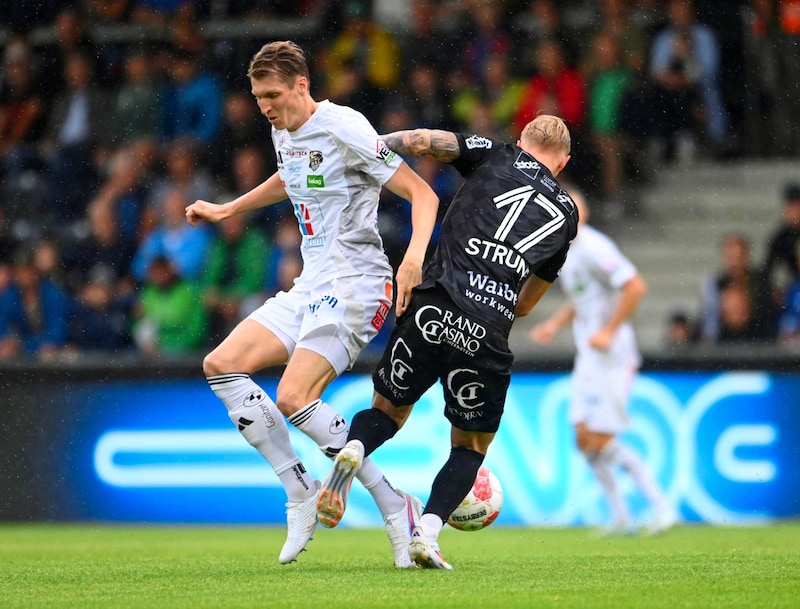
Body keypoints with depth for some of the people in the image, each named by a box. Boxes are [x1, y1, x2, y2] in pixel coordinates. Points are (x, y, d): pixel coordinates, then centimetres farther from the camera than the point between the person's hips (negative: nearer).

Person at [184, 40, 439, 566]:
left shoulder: (343, 128, -15)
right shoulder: (284, 130, 11)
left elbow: (423, 193, -18)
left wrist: (415, 256, -34)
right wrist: (226, 210, 40)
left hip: (354, 285, -9)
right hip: (311, 286, 9)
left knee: (294, 399, -23)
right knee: (221, 366, 0)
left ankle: (394, 506, -13)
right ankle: (301, 492, 2)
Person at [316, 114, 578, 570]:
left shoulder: (496, 157, 15)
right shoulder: (566, 213, 21)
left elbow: (421, 140, -1)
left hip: (432, 309, 0)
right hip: (488, 336, 1)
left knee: (388, 409, 20)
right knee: (472, 445, 19)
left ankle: (353, 449, -13)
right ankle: (427, 532, -2)